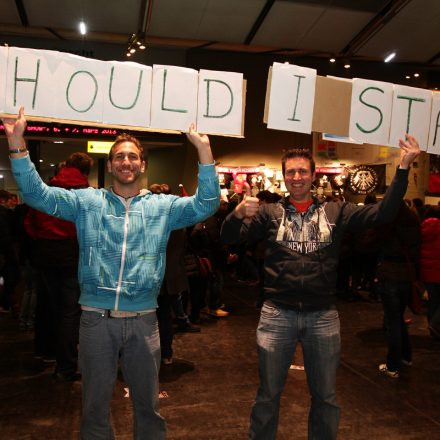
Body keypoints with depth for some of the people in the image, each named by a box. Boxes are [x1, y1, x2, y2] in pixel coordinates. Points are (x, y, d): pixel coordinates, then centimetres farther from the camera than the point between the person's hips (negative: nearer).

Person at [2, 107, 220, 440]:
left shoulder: (163, 206, 4)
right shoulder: (87, 202, 4)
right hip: (97, 319, 0)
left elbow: (206, 204, -7)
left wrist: (204, 151, -18)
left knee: (148, 403, 17)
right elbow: (37, 194, -3)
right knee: (96, 403, 16)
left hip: (143, 321, 0)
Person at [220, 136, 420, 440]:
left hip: (323, 316, 1)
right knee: (268, 394, 15)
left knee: (326, 397, 18)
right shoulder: (270, 213, 3)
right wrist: (238, 214, -25)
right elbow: (230, 239, -4)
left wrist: (403, 167, -13)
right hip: (277, 314, -1)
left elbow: (384, 213, -4)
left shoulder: (336, 212, 5)